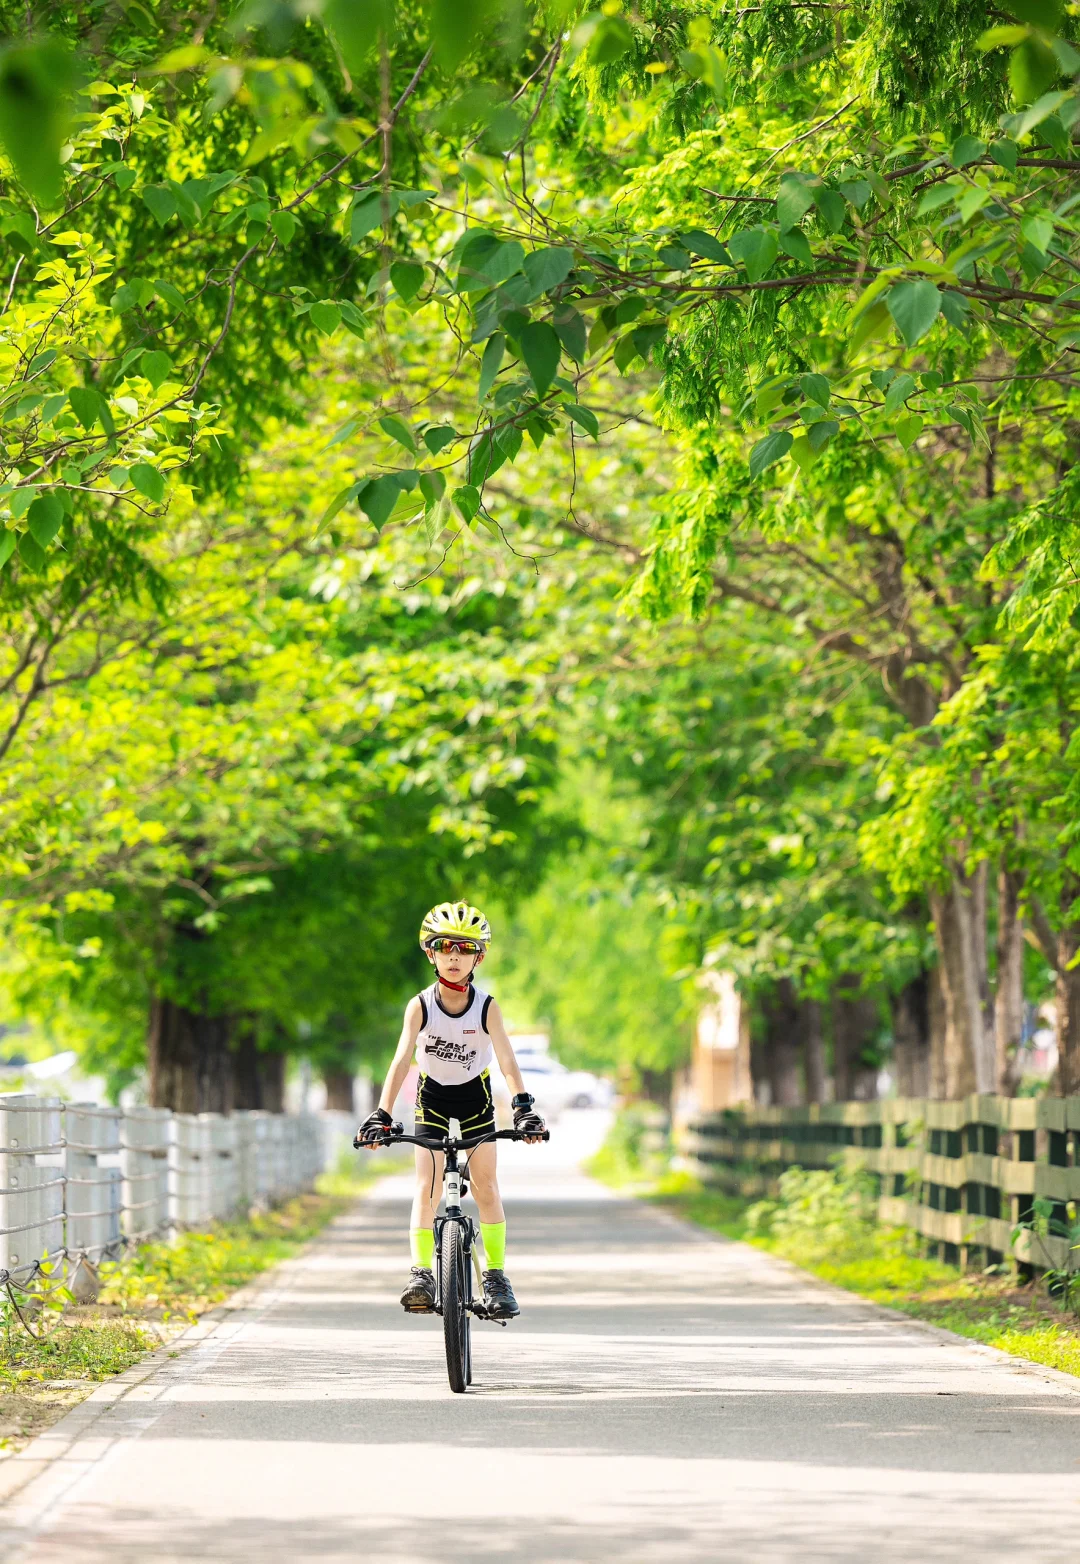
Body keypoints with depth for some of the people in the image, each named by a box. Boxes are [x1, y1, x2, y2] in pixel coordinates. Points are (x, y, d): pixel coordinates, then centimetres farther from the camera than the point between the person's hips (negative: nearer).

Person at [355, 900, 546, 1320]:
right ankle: (421, 1274, -14)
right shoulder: (421, 1006, -20)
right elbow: (402, 1060, -27)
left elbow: (506, 1060, -27)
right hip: (432, 1098, 0)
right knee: (427, 1187, -11)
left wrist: (523, 1107, -41)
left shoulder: (486, 1008, -19)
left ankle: (496, 1275, 3)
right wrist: (381, 1115, -36)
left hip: (476, 1099, 0)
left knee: (485, 1188, -4)